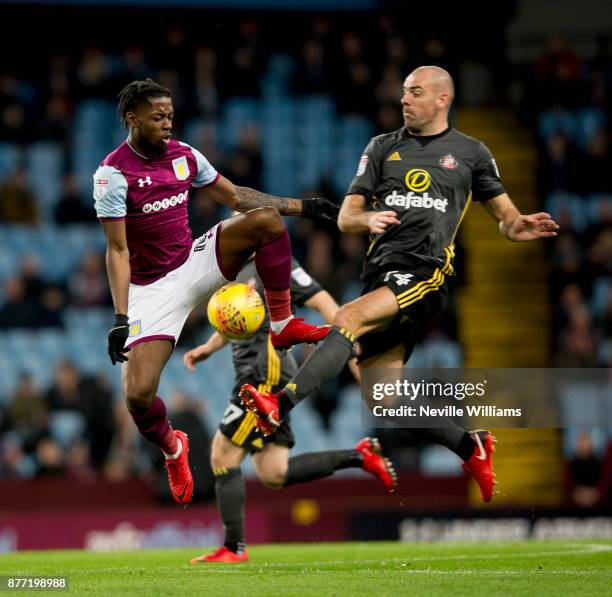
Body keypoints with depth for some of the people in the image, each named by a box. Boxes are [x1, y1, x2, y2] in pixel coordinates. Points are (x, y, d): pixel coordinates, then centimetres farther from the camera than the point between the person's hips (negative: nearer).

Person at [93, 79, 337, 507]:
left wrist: (300, 206, 9)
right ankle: (172, 448, 14)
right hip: (152, 290, -4)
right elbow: (117, 250, -16)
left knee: (267, 219, -17)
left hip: (195, 262, 5)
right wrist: (120, 318, -22)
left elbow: (235, 196, 13)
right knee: (137, 394, -20)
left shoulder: (183, 155, 1)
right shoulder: (113, 173, -15)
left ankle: (282, 324, -5)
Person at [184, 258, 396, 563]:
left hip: (267, 374, -10)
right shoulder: (243, 267, 19)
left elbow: (324, 302, -11)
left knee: (222, 456, -8)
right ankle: (359, 456, 10)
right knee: (273, 474, 4)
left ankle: (234, 548, -1)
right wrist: (209, 347, 18)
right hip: (253, 376, 10)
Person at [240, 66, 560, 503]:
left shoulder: (471, 152, 12)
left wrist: (518, 226, -9)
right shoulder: (383, 148, 19)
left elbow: (504, 214, 17)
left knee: (347, 320, -30)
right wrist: (366, 220, -10)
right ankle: (472, 447, 20)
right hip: (380, 267, 5)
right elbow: (346, 217, 14)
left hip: (425, 270, -5)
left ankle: (281, 406, -40)